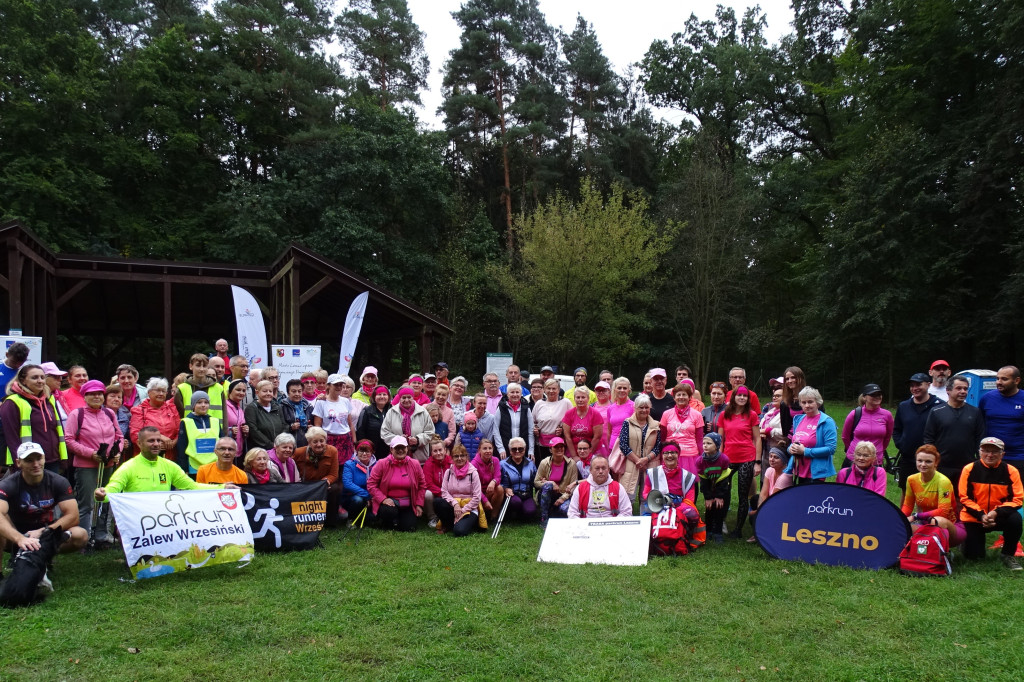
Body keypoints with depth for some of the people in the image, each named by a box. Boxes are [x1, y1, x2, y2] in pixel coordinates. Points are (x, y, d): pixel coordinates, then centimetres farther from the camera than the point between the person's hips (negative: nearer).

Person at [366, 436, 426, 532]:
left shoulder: (415, 464, -1)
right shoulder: (382, 464, -9)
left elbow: (421, 486, 10)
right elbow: (371, 484, -7)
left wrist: (419, 504, 3)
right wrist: (383, 499, -18)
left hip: (407, 505, 3)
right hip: (389, 502, -3)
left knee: (409, 528, -9)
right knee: (389, 511, -36)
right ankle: (386, 526, 3)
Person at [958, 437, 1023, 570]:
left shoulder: (1011, 471, -8)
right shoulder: (970, 469, -10)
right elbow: (964, 498, -9)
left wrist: (996, 513, -26)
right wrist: (981, 515, -23)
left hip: (999, 517, 1)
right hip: (973, 518, 0)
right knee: (972, 556, -6)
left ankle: (1008, 555, -9)